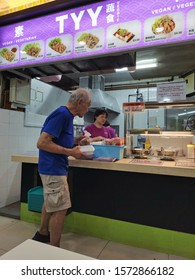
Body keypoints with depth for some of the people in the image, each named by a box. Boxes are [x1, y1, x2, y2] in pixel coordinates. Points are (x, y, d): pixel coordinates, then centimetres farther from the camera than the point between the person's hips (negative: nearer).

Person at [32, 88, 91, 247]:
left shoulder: (67, 115, 10)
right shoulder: (62, 114, -20)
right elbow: (42, 143, -25)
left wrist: (78, 144, 4)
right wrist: (71, 152, -22)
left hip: (55, 167, 11)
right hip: (53, 169, -11)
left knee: (50, 203, 23)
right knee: (60, 209, 0)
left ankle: (42, 234, 43)